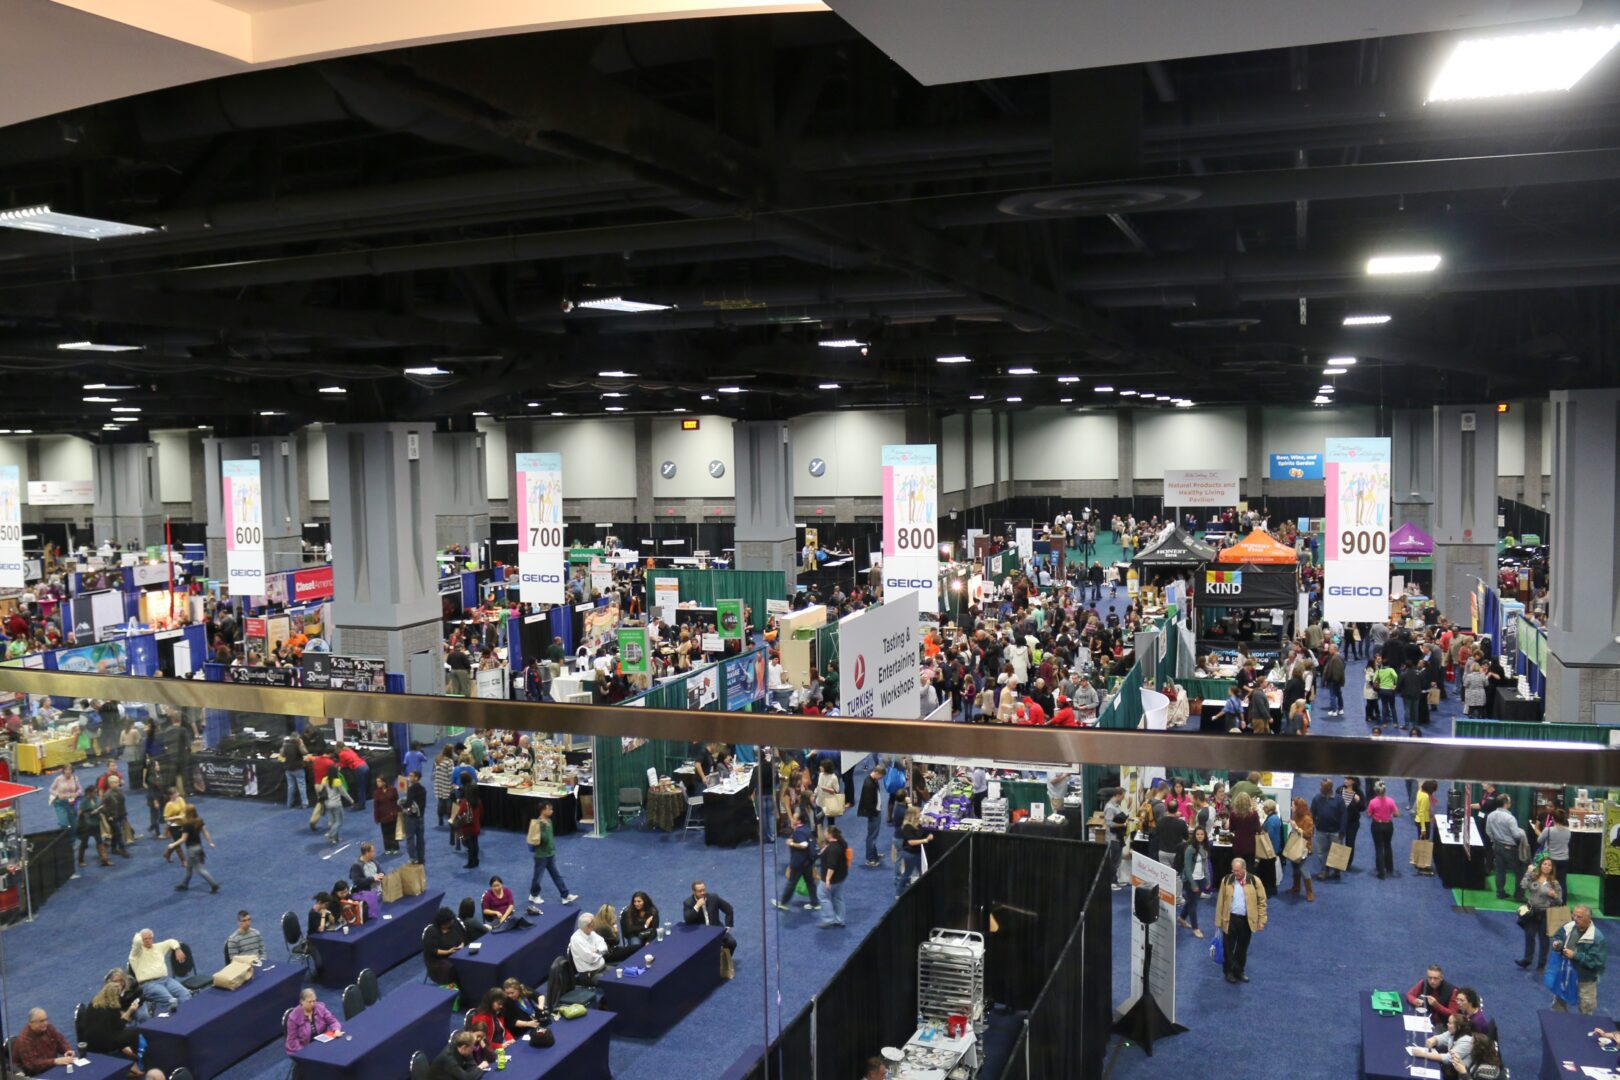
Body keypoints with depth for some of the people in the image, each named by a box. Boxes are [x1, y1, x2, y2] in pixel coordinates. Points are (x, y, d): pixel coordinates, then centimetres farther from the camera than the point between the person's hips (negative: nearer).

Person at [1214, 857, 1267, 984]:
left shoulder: (1254, 881, -6)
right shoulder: (1226, 880, -4)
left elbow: (1261, 901, -1)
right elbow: (1220, 902, 0)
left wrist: (1261, 920, -5)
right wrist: (1218, 921, 1)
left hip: (1247, 920, 0)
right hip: (1230, 919, 0)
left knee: (1242, 947, 14)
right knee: (1229, 947, 7)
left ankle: (1239, 971, 31)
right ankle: (1229, 971, 22)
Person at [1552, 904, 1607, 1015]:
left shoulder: (1597, 938, -26)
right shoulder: (1568, 927, -8)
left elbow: (1596, 961, -28)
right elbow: (1557, 936, 11)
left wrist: (1575, 955, -30)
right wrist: (1557, 943, -13)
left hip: (1585, 979, -6)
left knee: (1586, 1009, 13)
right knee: (1558, 1004, 22)